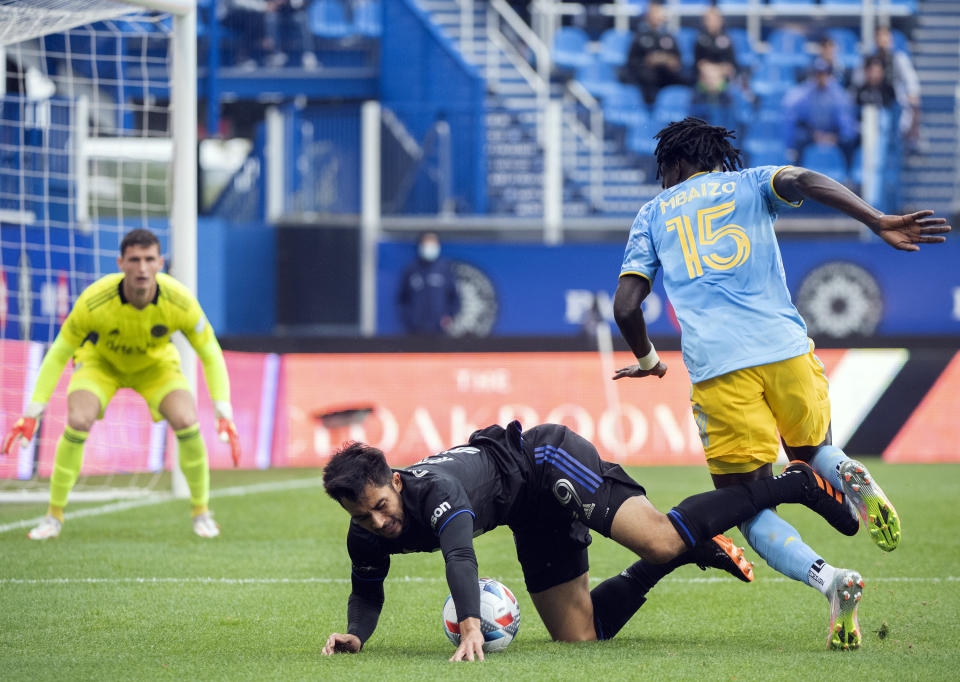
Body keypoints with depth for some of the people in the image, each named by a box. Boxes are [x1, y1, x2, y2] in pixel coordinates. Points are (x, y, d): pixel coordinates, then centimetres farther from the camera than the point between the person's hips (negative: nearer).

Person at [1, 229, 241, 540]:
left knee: (187, 423, -22)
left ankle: (201, 511, 1)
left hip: (155, 363, 1)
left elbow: (211, 356, -18)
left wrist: (225, 415, -26)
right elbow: (58, 354, -22)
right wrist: (32, 414, -23)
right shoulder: (94, 301, -35)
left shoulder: (180, 302, -32)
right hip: (101, 360, -1)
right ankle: (54, 516, -7)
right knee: (77, 423, -26)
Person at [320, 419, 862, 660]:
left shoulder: (434, 488, -35)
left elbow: (461, 556, -52)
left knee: (660, 541, -28)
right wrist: (355, 635, -18)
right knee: (578, 636, 4)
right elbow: (368, 593, 5)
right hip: (532, 516, 8)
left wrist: (471, 626, -67)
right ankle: (694, 549, 18)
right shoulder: (367, 537, -11)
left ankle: (796, 485, -13)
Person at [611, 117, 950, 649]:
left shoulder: (654, 213, 21)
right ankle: (850, 477, -9)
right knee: (811, 451, 28)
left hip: (715, 367, -1)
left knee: (748, 507, 7)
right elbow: (804, 182, -4)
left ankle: (825, 578, -22)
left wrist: (647, 360, 34)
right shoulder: (749, 183, 19)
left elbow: (625, 307, 14)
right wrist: (878, 222, -15)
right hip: (785, 348, 1)